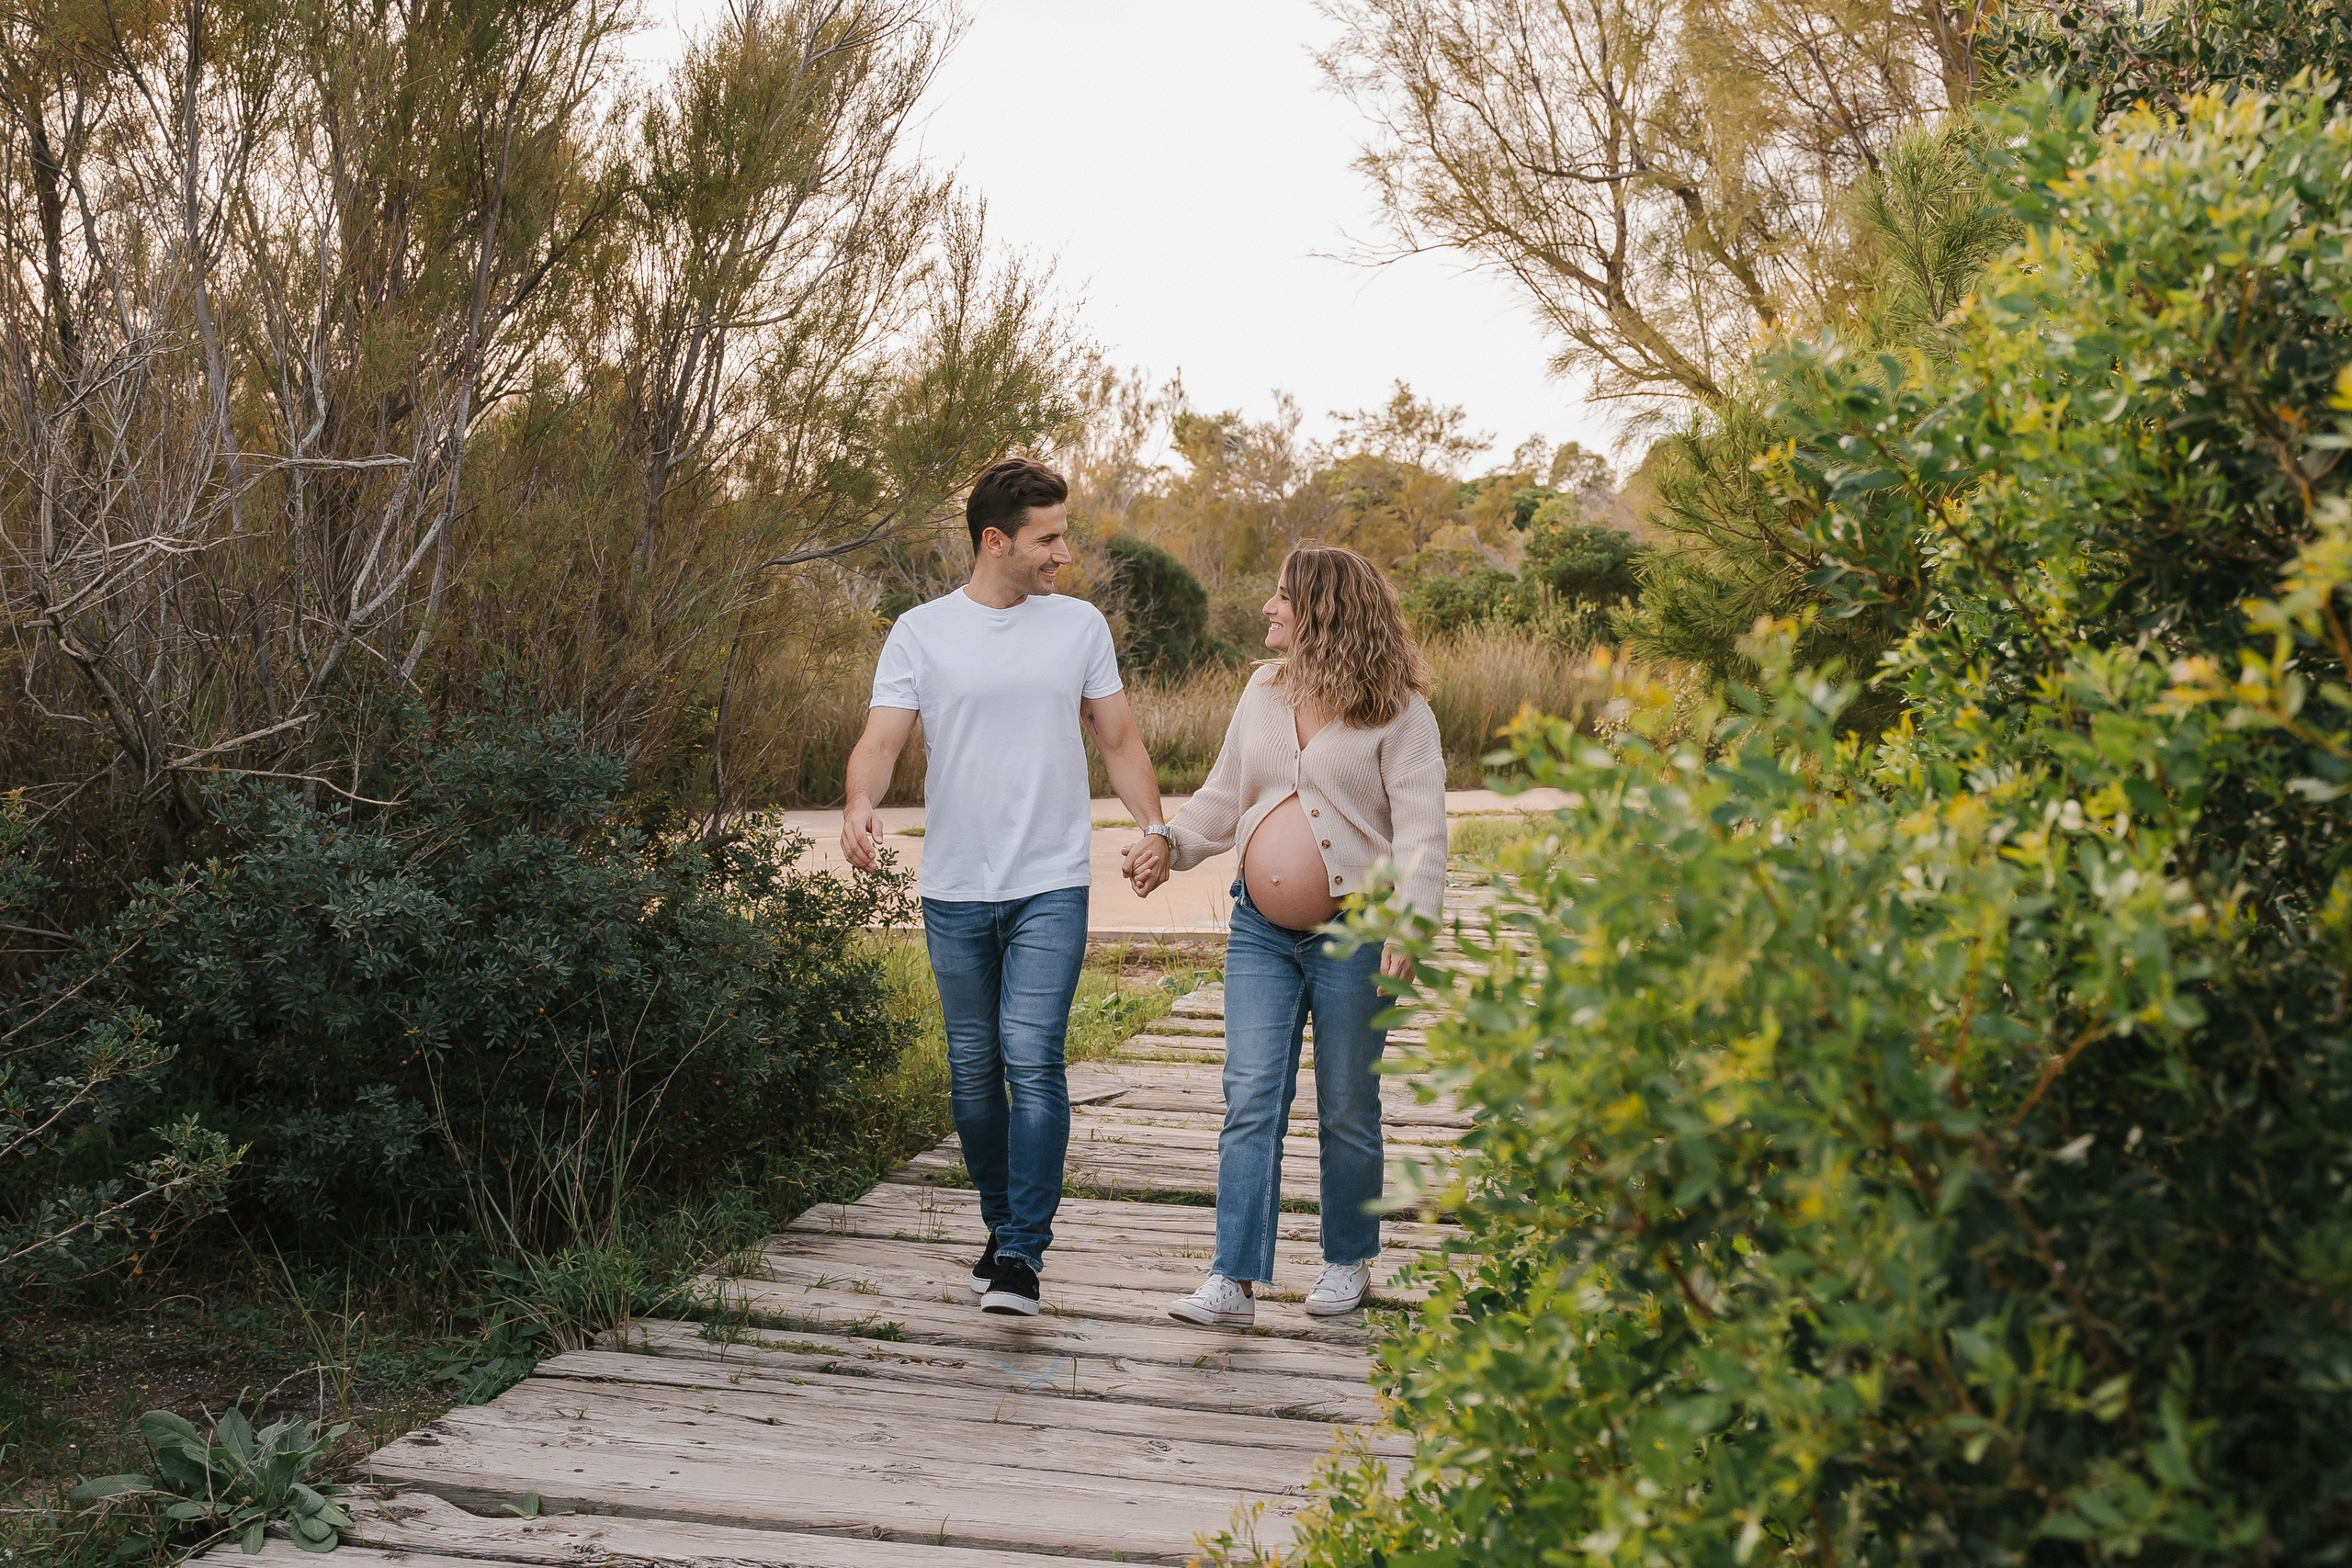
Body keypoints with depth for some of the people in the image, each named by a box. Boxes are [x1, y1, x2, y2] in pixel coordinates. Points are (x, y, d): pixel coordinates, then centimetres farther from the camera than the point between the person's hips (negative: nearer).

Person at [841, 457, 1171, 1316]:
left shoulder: (1080, 625, 6)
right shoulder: (921, 632, 1)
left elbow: (1119, 738, 11)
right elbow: (881, 739, -5)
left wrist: (1153, 826, -4)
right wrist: (860, 806, -27)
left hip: (1051, 887, -1)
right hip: (955, 890, 1)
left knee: (1032, 1058, -13)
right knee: (973, 1069, 10)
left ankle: (1022, 1253, -9)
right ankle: (1002, 1227, 27)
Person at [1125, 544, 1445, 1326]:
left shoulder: (1397, 711, -7)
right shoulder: (1263, 690, 10)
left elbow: (1421, 826, -12)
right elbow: (1225, 795, 19)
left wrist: (1409, 918, -25)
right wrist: (1170, 843, 3)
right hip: (1261, 931, 5)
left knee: (1347, 1112, 7)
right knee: (1251, 1101, -3)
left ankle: (1349, 1262, 26)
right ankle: (1235, 1282, -5)